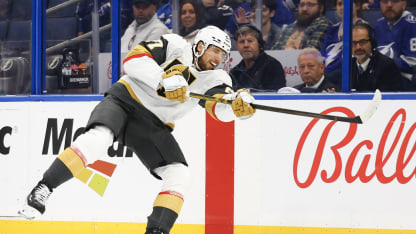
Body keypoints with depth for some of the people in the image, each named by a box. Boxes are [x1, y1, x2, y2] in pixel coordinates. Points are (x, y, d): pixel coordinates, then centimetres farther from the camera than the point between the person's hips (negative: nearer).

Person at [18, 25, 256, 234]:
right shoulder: (175, 46, -6)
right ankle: (41, 191, -29)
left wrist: (238, 104, -38)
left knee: (179, 174, -11)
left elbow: (221, 109, -16)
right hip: (124, 101, -5)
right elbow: (133, 59, -18)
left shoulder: (215, 79, 3)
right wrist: (164, 80, -29)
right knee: (98, 138, -32)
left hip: (153, 125, 5)